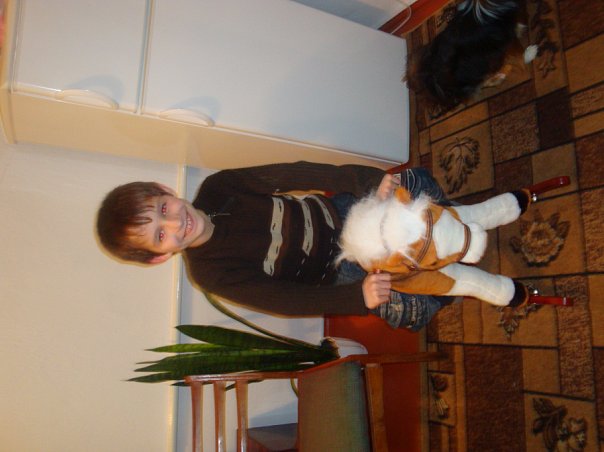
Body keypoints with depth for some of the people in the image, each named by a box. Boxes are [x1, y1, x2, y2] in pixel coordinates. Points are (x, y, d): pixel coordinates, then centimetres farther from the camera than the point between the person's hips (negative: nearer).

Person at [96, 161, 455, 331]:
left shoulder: (215, 188, -16)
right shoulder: (210, 274, -23)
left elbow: (291, 175, -26)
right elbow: (293, 299, -27)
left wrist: (365, 180, -37)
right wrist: (357, 296, -42)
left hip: (337, 211, 4)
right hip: (336, 268, -3)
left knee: (416, 181, -5)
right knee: (413, 313, -18)